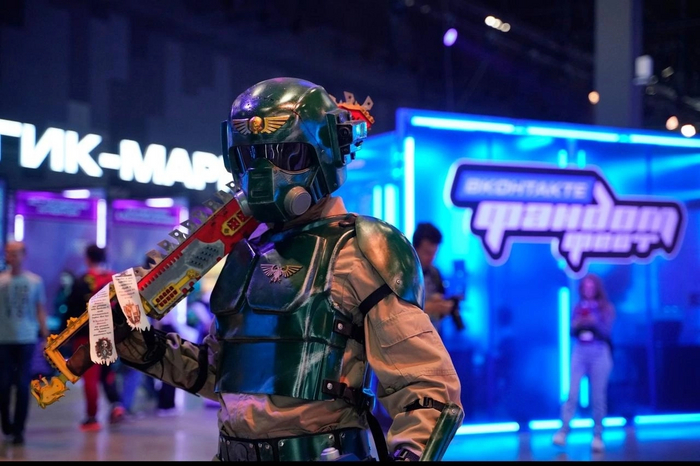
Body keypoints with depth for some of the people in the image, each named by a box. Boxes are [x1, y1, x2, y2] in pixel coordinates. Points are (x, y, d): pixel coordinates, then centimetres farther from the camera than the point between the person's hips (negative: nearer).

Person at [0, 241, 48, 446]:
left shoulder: (35, 281, 3)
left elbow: (41, 310, 8)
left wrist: (46, 335, 2)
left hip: (27, 339, 0)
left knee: (23, 385, -2)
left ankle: (18, 430, 4)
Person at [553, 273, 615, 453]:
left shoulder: (606, 308, 4)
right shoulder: (578, 308, 12)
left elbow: (606, 332, -6)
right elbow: (572, 332, 9)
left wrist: (595, 322, -23)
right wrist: (576, 325, -13)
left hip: (600, 354, -2)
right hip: (580, 352, 2)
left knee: (598, 396, 0)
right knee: (572, 393, -8)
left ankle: (597, 436, 4)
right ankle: (563, 431, -14)